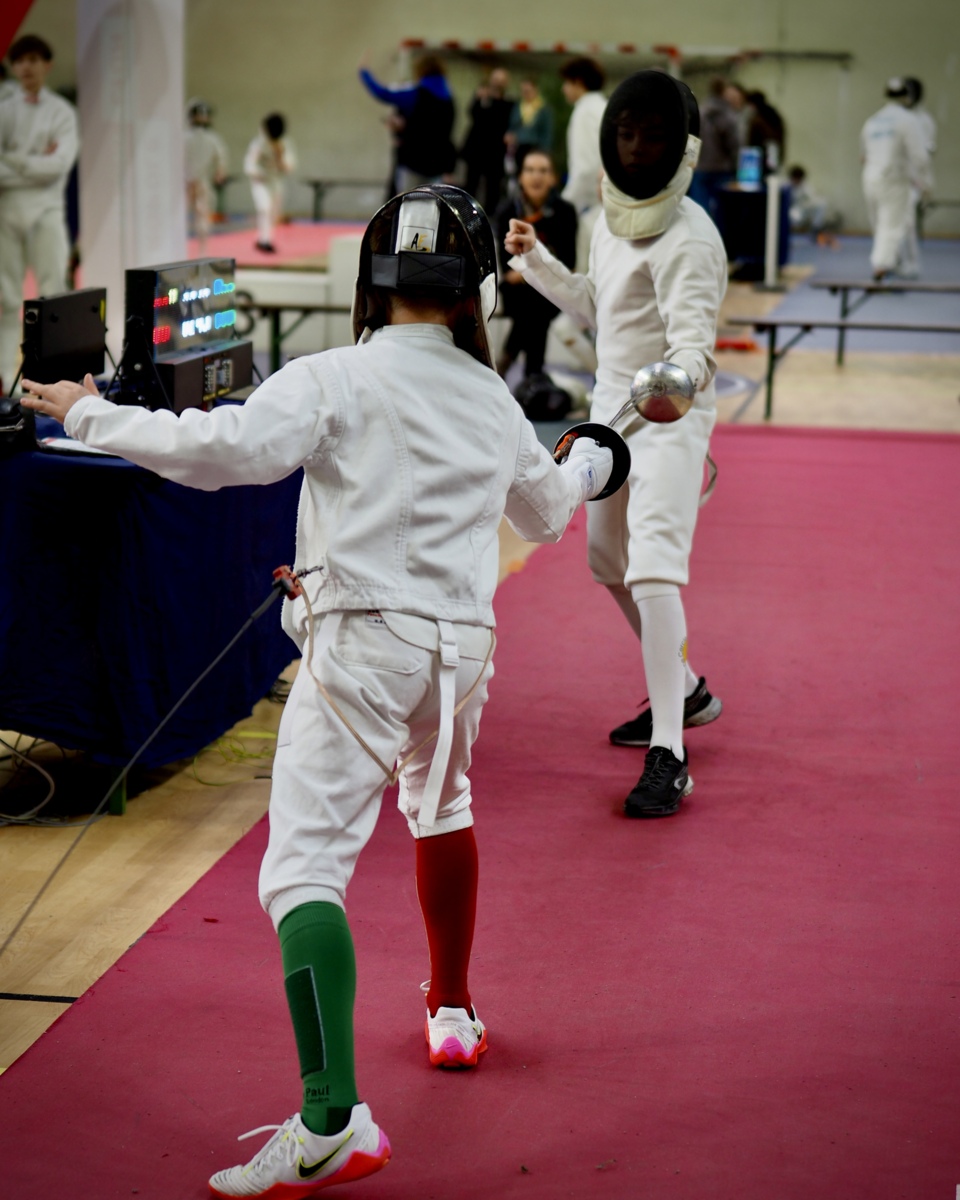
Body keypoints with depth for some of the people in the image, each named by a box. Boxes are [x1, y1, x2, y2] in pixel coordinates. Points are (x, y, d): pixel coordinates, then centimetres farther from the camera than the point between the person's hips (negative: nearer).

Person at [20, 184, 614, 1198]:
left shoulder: (337, 380, -7)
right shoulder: (490, 399, 10)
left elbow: (226, 448, -23)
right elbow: (546, 514, 29)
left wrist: (89, 416, -12)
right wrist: (591, 462, 51)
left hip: (362, 646, -6)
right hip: (460, 646, 6)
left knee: (302, 874, -11)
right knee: (439, 804, 34)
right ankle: (451, 1012, 46)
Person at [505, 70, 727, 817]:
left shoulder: (688, 237, -20)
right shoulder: (612, 217, 5)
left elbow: (693, 339, -33)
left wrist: (678, 379, -53)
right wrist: (534, 261, 15)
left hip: (668, 418, -9)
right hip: (613, 405, 9)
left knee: (653, 570, -23)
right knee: (609, 560, 21)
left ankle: (669, 756, -23)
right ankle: (683, 689, 41)